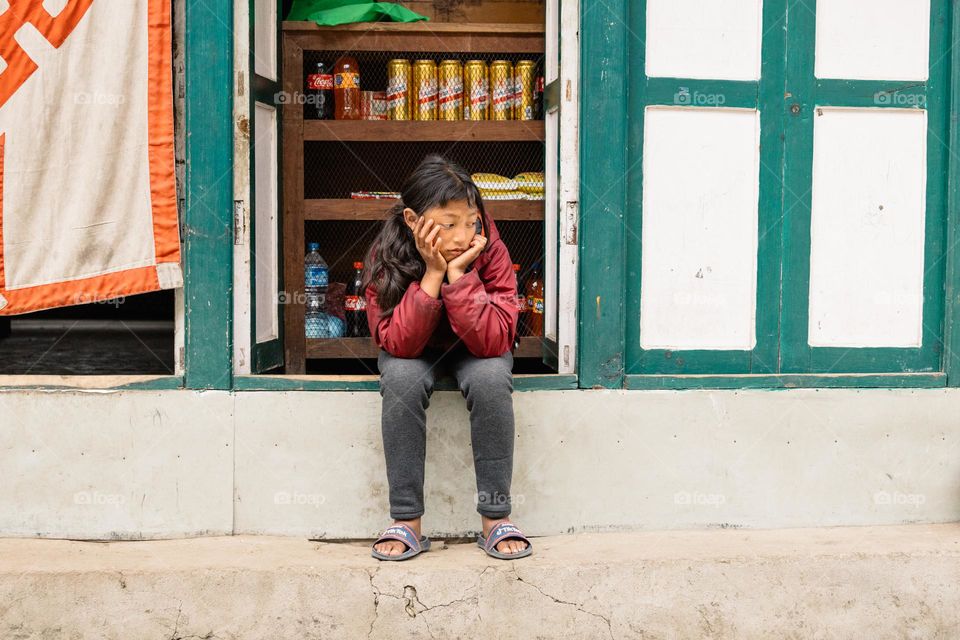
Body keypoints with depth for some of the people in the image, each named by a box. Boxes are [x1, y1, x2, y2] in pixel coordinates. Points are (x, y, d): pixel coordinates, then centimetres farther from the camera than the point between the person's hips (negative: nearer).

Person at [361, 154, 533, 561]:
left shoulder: (490, 250, -23)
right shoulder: (386, 254, -22)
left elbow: (492, 341, -30)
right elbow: (398, 344, -29)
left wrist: (458, 272, -38)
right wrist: (432, 273, -37)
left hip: (474, 351, 0)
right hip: (416, 352, 0)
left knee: (491, 378, -32)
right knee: (401, 378, -32)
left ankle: (495, 519, -20)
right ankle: (407, 522, -21)